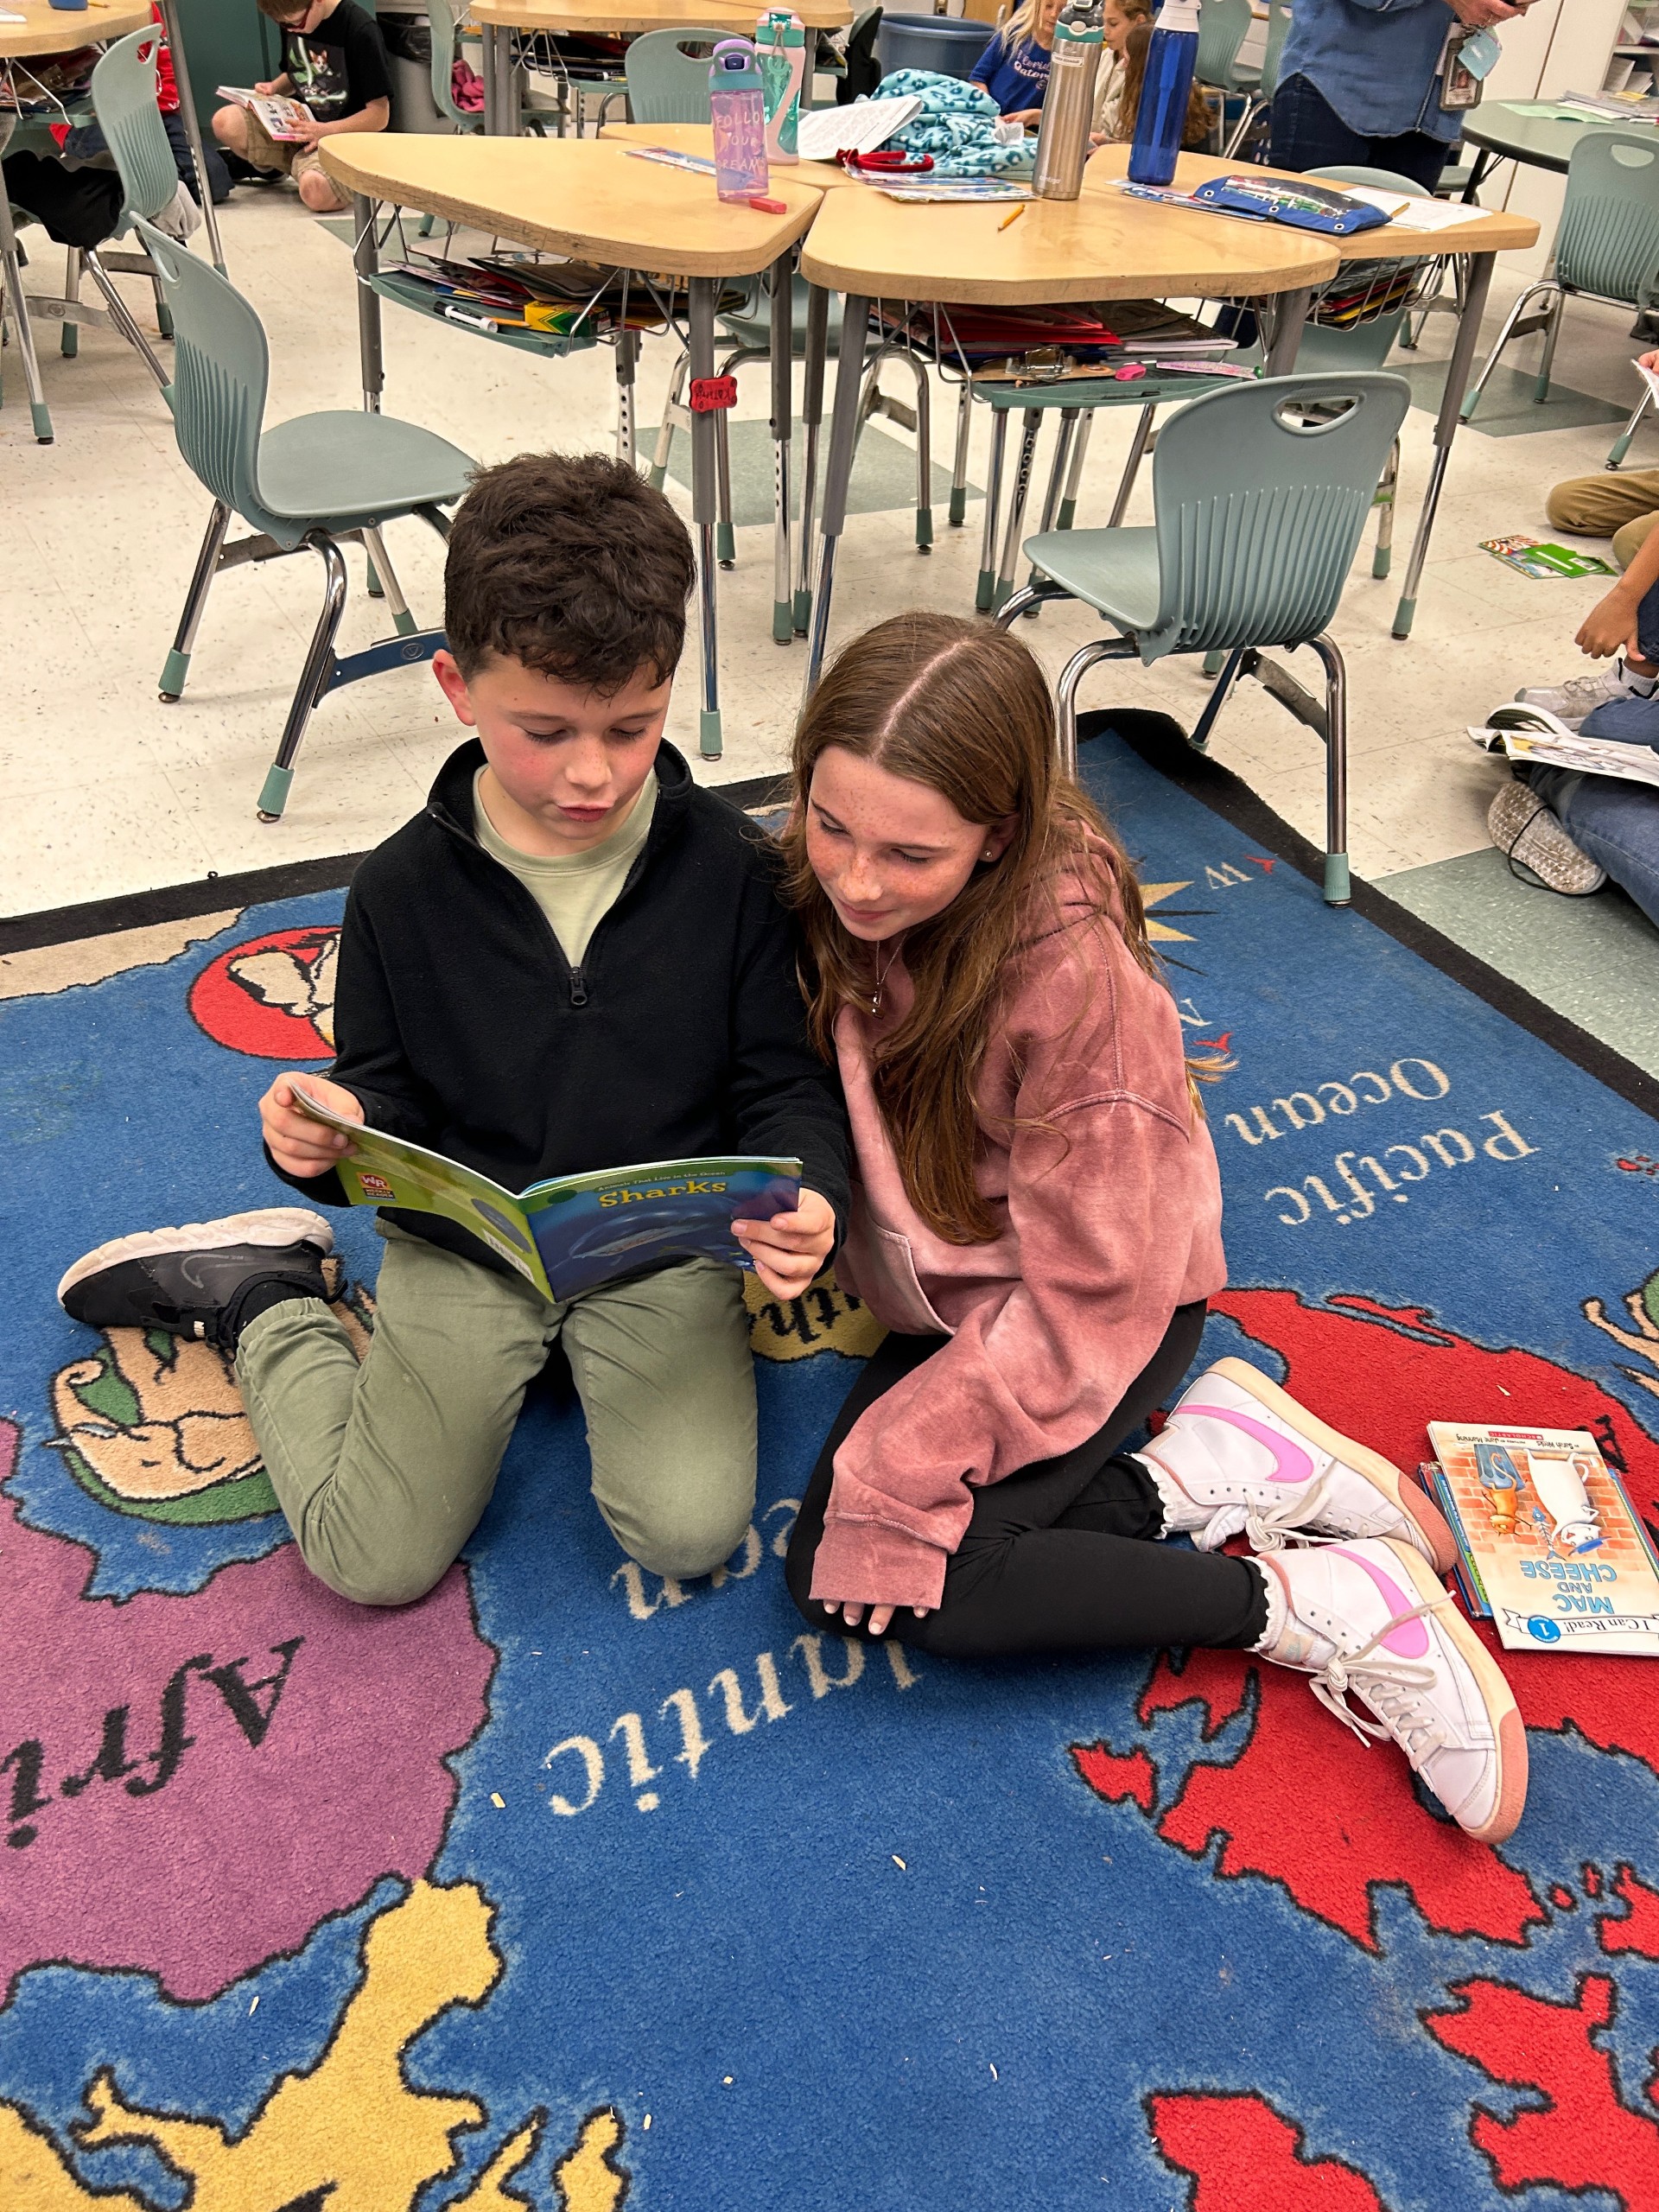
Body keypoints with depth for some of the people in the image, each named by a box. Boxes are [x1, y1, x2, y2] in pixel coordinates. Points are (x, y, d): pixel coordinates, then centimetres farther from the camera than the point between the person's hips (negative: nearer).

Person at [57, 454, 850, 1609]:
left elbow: (785, 1082, -5)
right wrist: (332, 1139, -22)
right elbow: (389, 1096, 2)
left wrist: (810, 1199, -26)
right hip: (462, 1246, 0)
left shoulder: (731, 865, -9)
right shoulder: (406, 886, -7)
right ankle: (267, 1296, 21)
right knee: (375, 1561, -4)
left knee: (690, 1532, -15)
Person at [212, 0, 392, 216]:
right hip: (299, 123, 7)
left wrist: (325, 130, -25)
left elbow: (380, 115, -15)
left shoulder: (360, 30, -15)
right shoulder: (291, 21, 5)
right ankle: (270, 167, 15)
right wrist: (273, 88, -1)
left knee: (316, 190, -40)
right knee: (225, 121, -18)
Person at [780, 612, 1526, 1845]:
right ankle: (1214, 1465, -2)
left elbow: (1084, 1305, -24)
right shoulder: (828, 892, -13)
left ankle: (1334, 1602, -7)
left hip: (1096, 1313, -6)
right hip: (947, 1288, 6)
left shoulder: (1076, 972, -30)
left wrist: (894, 1475, -22)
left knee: (919, 1586, -20)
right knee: (831, 1572, -10)